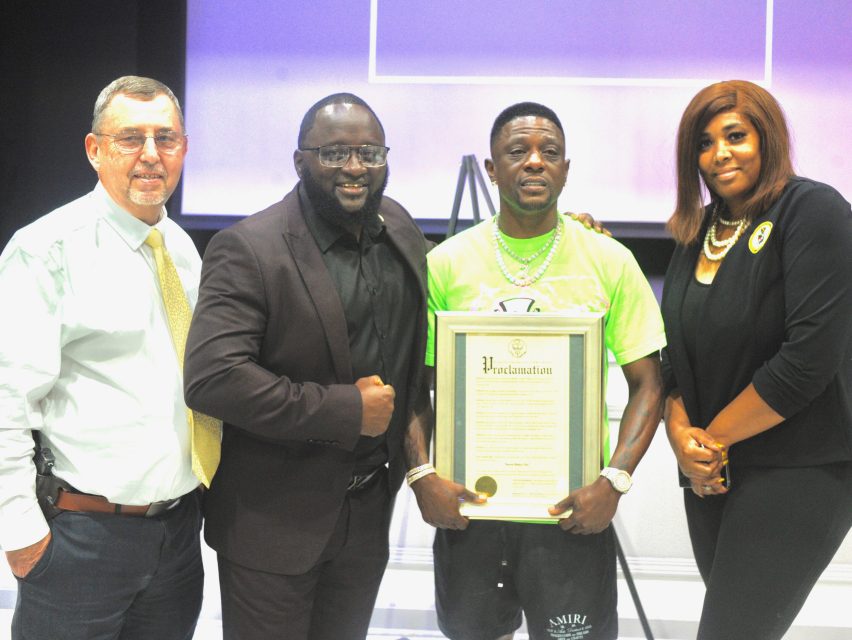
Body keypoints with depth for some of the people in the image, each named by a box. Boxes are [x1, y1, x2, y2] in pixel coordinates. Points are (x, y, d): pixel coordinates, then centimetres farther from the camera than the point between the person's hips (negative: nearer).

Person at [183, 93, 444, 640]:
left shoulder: (401, 230, 3)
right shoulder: (248, 250, -18)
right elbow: (212, 378, -27)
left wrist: (417, 412, 2)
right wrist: (346, 410, -23)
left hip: (369, 512, 6)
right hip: (274, 523, -6)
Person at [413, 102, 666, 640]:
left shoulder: (609, 261, -2)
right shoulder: (447, 262, 0)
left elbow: (647, 383, 0)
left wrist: (616, 480, -12)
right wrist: (422, 474, -10)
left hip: (573, 506, -1)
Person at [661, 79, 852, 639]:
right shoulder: (700, 230, 10)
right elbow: (674, 347, 11)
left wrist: (714, 437, -12)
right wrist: (681, 432, -7)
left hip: (798, 473, -7)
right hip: (712, 473, 7)